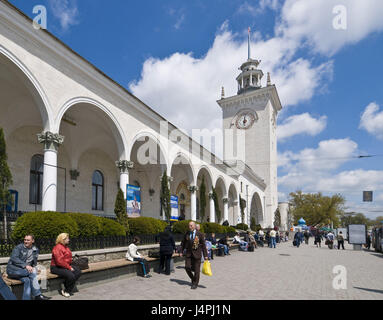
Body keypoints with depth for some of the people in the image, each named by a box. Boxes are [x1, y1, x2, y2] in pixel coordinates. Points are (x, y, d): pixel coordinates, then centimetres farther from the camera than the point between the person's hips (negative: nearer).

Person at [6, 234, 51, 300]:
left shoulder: (35, 250, 13)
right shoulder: (19, 247, -2)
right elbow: (14, 258, -17)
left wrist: (33, 267, -4)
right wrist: (25, 265, -29)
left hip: (24, 271, 5)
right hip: (13, 269, -5)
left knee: (27, 280, -31)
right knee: (32, 272, -29)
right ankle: (37, 295, -27)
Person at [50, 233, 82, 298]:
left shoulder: (66, 247, 12)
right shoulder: (57, 248, -17)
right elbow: (59, 261, -24)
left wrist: (70, 266, 1)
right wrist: (69, 267, -21)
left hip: (66, 265, 9)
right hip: (56, 267, -9)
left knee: (78, 271, -12)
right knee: (70, 275, -28)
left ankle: (68, 290, -2)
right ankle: (65, 291, -4)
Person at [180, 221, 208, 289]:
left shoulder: (200, 234, -7)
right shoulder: (187, 234, 2)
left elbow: (203, 245, -4)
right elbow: (183, 243, 13)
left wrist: (205, 255, -6)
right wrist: (181, 251, 4)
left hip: (197, 254, -3)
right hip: (188, 253, 3)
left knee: (196, 269, 3)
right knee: (187, 267, -5)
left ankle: (195, 283, 20)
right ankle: (192, 279, 23)